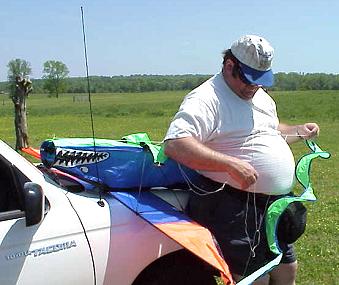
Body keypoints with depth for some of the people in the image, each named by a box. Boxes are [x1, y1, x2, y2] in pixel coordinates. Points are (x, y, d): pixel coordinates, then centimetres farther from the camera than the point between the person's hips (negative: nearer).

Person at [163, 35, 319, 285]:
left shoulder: (261, 96, 15)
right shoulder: (206, 99, -16)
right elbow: (175, 145, -30)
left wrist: (299, 132, 17)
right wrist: (231, 164, -33)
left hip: (276, 205, 9)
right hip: (234, 208, -9)